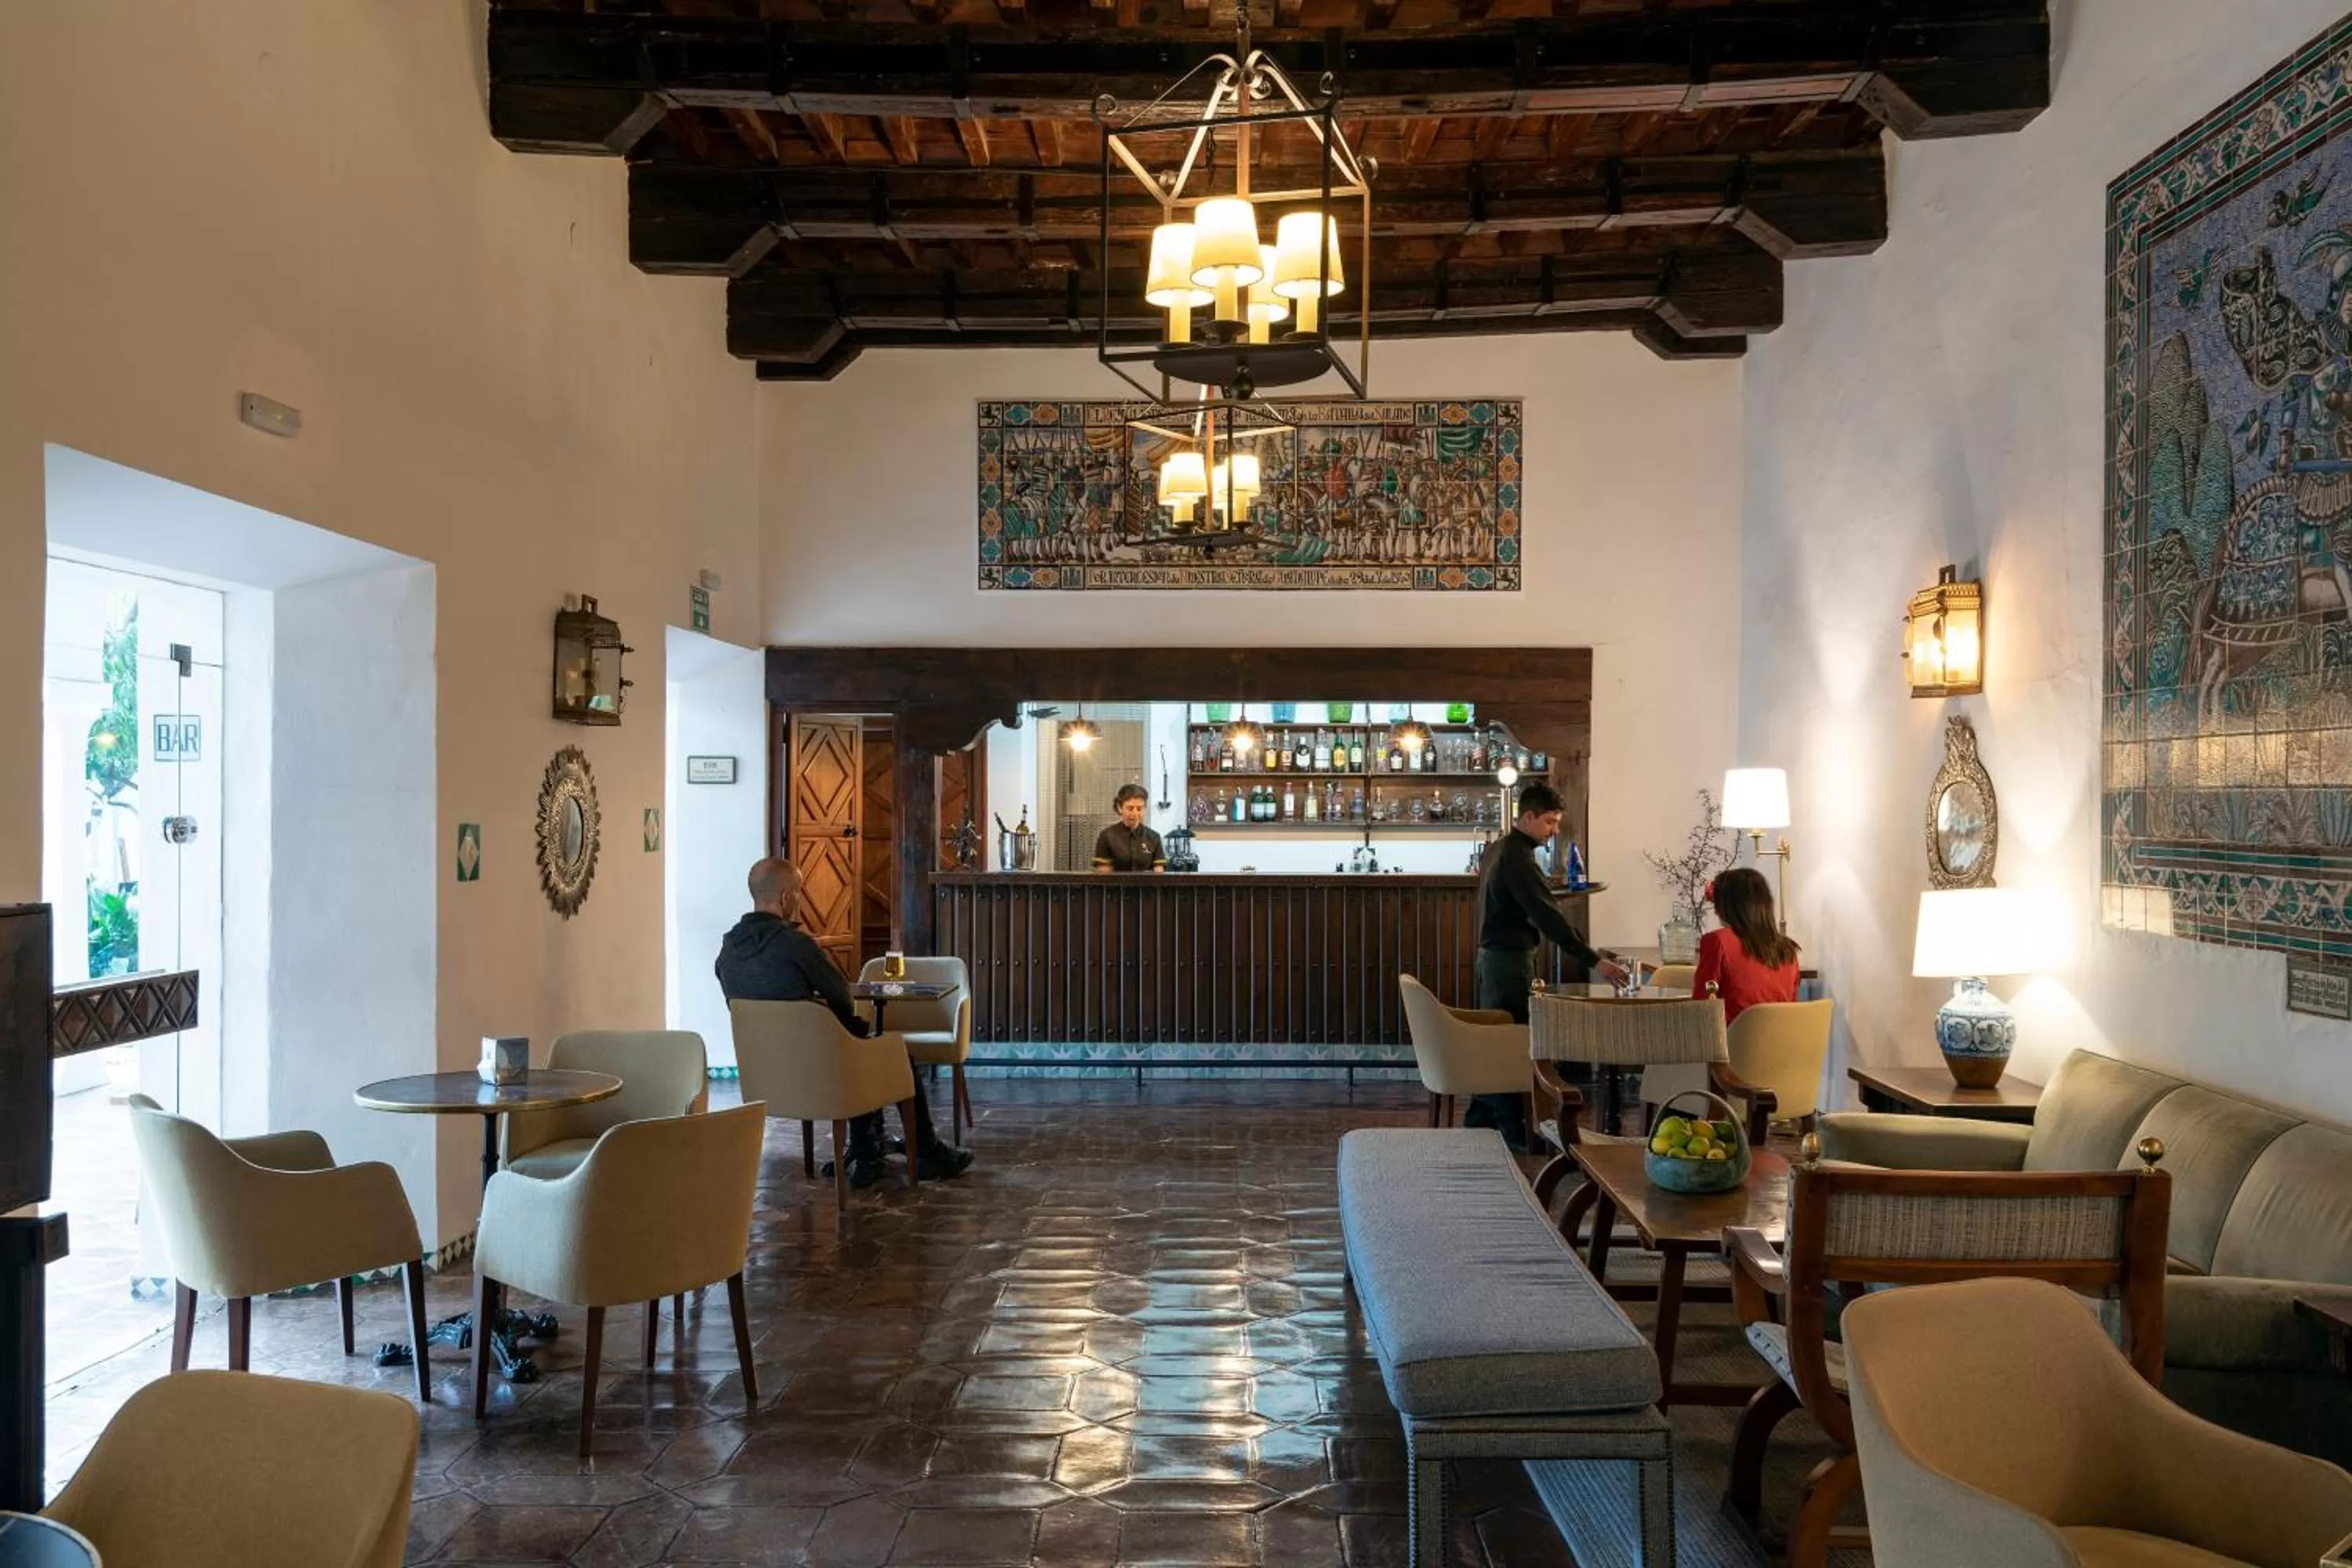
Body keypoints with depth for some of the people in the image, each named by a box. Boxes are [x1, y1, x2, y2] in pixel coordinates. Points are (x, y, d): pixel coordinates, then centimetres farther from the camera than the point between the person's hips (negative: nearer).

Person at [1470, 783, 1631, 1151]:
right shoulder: (1517, 858, -21)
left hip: (1494, 954, 10)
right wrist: (1595, 962, -30)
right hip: (1510, 959, -10)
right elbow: (1548, 917, -28)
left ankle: (1479, 1121, 22)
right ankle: (1514, 1130, 1)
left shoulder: (1500, 848, 11)